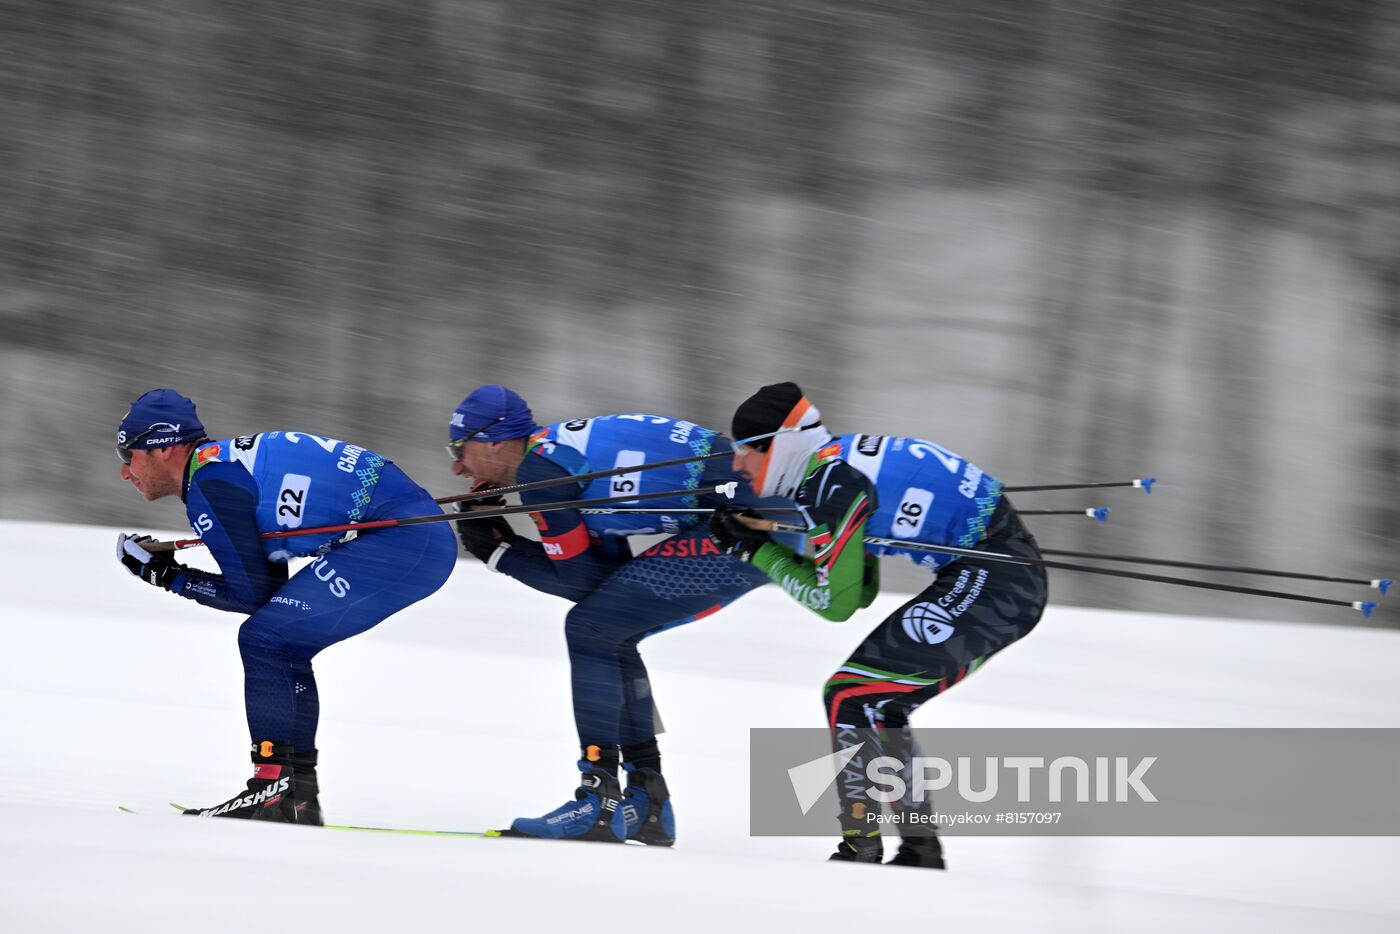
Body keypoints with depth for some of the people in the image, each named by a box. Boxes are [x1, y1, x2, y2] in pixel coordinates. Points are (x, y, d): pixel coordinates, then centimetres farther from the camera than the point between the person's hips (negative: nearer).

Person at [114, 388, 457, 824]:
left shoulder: (207, 485, -7)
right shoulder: (232, 462, 21)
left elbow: (252, 593, -7)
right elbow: (272, 585, 22)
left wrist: (168, 577, 4)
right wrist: (166, 569, 19)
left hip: (398, 541, -10)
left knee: (263, 639, -8)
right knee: (282, 645, 16)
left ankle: (272, 786, -9)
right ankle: (299, 793, 16)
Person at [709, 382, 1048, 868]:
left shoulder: (829, 483, -15)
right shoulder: (840, 465, 15)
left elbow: (835, 601, -9)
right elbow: (861, 591, 19)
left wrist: (760, 554, 1)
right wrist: (764, 536, 12)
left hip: (992, 581, -10)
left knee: (852, 696, -12)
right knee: (875, 705, 17)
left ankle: (861, 847, -13)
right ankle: (920, 850, 22)